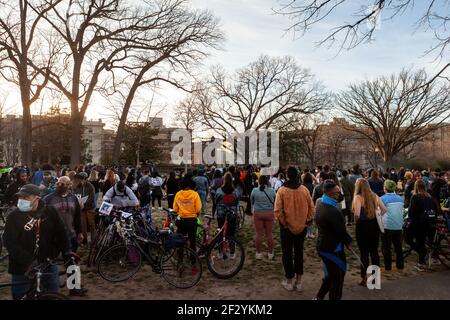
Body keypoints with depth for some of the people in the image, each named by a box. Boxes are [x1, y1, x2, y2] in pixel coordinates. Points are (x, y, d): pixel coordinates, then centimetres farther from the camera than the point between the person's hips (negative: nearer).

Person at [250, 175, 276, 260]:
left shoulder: (254, 190, -6)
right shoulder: (272, 191, -6)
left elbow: (251, 201, 8)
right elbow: (275, 202, 8)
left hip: (257, 213, 0)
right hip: (269, 213, 1)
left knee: (258, 233, 8)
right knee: (269, 233, 10)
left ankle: (258, 253, 16)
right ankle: (270, 253, 19)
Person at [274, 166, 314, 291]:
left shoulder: (282, 190, -15)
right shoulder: (304, 189, -7)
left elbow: (278, 210, -17)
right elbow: (311, 207, -2)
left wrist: (283, 222, -3)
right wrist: (308, 220, 9)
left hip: (287, 227, -3)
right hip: (302, 226, 3)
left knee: (287, 254, 11)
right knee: (299, 252, 17)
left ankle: (289, 281, 19)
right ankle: (298, 281, 25)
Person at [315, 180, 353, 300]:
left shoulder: (320, 204, 2)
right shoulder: (333, 211, -29)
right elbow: (342, 230, -20)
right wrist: (348, 242, 0)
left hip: (322, 245, 9)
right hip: (333, 249, -9)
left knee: (330, 275, 24)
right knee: (337, 278, 8)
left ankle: (319, 297, 31)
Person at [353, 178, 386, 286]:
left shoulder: (358, 197, -14)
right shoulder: (374, 196, 3)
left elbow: (357, 214, -24)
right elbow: (384, 210, 5)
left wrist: (356, 220, -5)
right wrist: (376, 217, 10)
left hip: (363, 226, -5)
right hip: (374, 226, 5)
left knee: (364, 253, 4)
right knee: (374, 251, 15)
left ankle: (365, 279, 13)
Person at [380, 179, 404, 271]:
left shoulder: (383, 198, -11)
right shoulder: (400, 198, 6)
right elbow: (402, 210, 17)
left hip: (387, 226, -5)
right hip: (399, 226, 6)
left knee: (386, 247, 4)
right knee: (398, 246, 16)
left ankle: (388, 267, 7)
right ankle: (400, 265, 24)